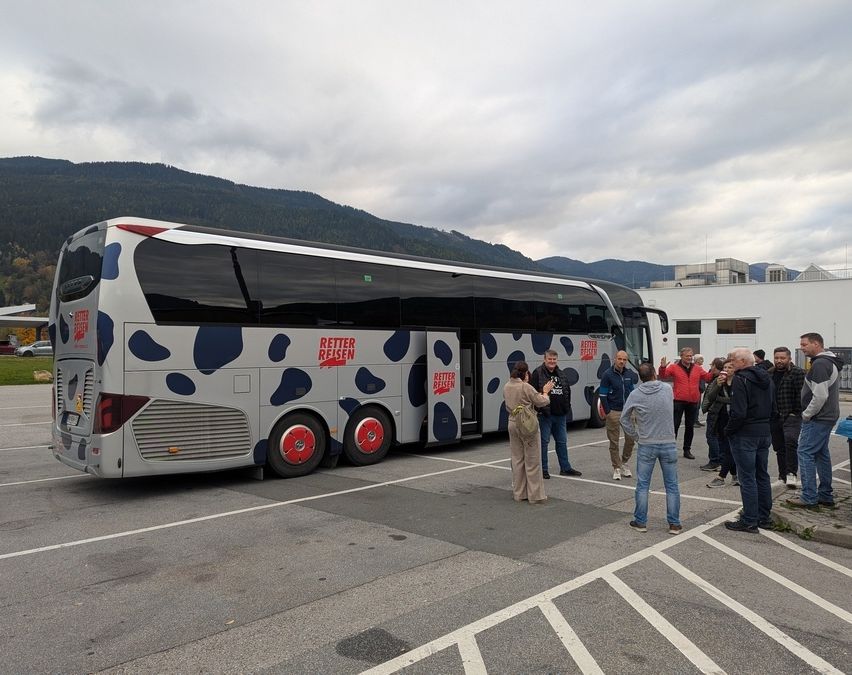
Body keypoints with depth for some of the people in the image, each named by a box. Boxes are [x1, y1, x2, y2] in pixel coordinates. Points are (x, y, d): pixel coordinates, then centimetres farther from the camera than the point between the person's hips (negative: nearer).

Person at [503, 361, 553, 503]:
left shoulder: (506, 387, 5)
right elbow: (541, 402, -9)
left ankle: (519, 493, 21)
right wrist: (545, 392, 10)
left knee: (517, 460, 14)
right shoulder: (526, 387, -17)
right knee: (532, 461, 3)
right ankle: (535, 495, 9)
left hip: (512, 424, 7)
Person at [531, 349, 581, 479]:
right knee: (543, 441, 1)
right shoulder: (538, 373, -7)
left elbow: (567, 391, 21)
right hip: (545, 415, -7)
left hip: (560, 414, 7)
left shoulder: (561, 374, 15)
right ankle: (542, 469, 11)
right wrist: (541, 407, -18)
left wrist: (567, 407, 10)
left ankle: (565, 468, 23)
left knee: (562, 441, 13)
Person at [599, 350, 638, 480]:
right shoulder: (608, 374, -8)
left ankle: (624, 462, 25)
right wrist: (608, 412, -10)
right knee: (614, 441, 2)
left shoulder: (630, 374, 5)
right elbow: (602, 395, -7)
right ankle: (617, 468, 13)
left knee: (631, 438, 3)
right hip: (614, 412, -4)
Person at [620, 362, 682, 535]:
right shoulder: (668, 389, -3)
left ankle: (640, 522, 15)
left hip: (646, 445, -1)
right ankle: (674, 524, 15)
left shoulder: (635, 394, -8)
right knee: (672, 486, 10)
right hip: (668, 444, 1)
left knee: (642, 485, 9)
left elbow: (624, 418, -2)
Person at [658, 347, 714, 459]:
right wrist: (663, 367, -26)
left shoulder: (697, 368, 10)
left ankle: (687, 450, 20)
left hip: (693, 402, 4)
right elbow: (663, 376, -9)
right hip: (678, 401, -4)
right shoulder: (674, 367, -1)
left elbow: (707, 377, 9)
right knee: (675, 425, 0)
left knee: (689, 427, 11)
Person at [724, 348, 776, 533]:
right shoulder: (766, 378, 11)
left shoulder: (741, 379, -17)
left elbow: (738, 412, -23)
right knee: (762, 476, 16)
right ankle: (764, 517, 25)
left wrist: (728, 430, -10)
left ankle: (749, 521, 3)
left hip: (745, 434, -9)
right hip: (764, 433, 9)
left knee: (747, 478, -3)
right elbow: (773, 408, 17)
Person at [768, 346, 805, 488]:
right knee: (779, 448, 12)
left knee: (790, 440, -26)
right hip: (774, 417, 6)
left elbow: (801, 395, -11)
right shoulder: (769, 374, 11)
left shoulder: (797, 373, -5)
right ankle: (783, 476, 24)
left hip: (791, 415, -6)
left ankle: (791, 473, -18)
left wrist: (797, 413, -15)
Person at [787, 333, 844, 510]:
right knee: (822, 454, 15)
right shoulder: (831, 362, 16)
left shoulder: (820, 364, -18)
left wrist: (807, 414, -12)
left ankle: (809, 498, -5)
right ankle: (826, 496, 22)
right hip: (828, 416, 10)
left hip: (817, 419, -10)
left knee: (805, 453, -7)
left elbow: (820, 396, -25)